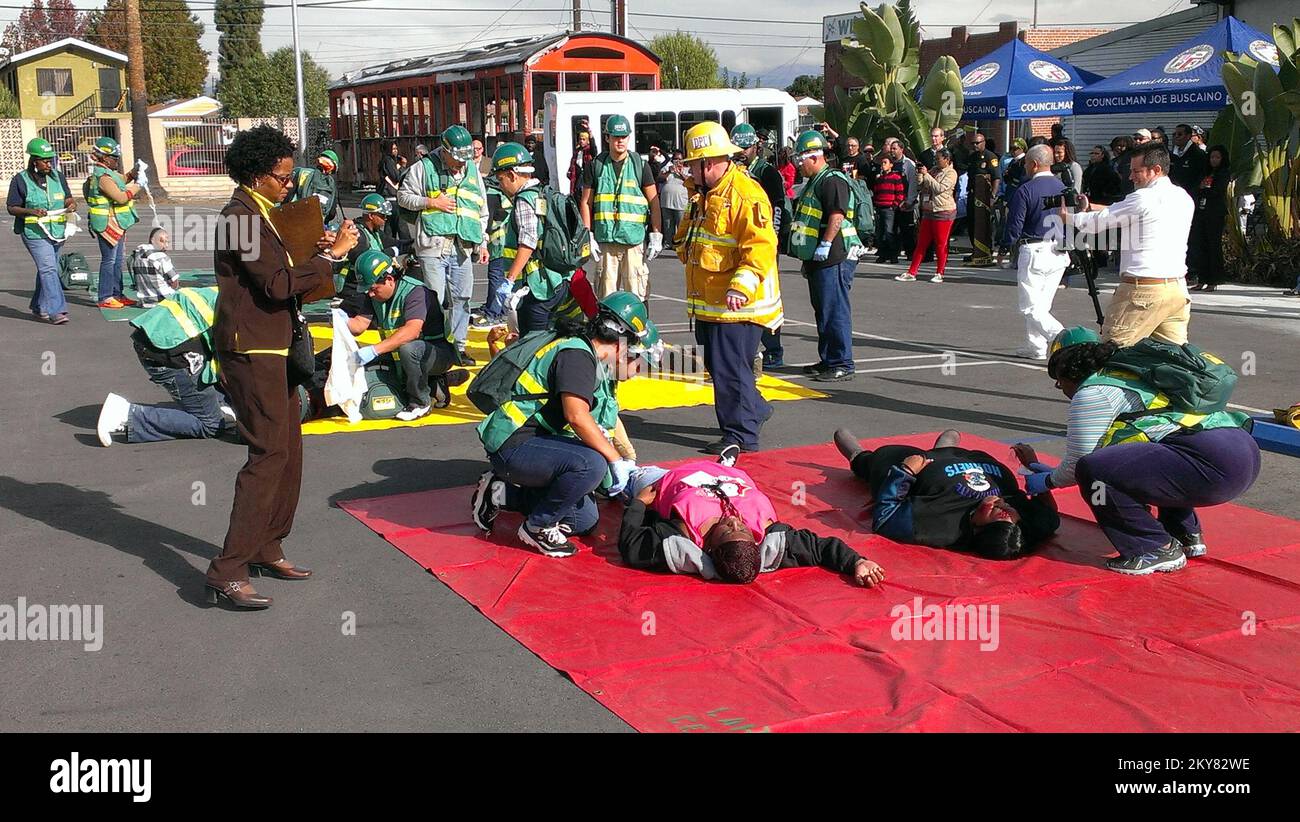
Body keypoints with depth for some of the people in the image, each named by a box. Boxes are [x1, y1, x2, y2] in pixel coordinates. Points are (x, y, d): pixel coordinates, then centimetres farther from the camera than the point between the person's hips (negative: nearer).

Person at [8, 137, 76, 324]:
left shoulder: (58, 177, 10)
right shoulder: (20, 180, -4)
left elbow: (68, 199, 14)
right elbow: (11, 208, -3)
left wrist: (71, 205, -10)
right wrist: (31, 212, -20)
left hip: (57, 231, 6)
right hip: (34, 232, -5)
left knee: (46, 270, 14)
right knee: (48, 269, -15)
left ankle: (39, 308, 27)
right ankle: (56, 310, -18)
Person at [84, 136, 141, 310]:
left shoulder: (108, 173, 12)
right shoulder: (103, 177, -19)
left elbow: (123, 179, 31)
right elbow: (121, 198, -24)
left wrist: (134, 172, 11)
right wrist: (137, 187, -11)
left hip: (116, 224, 10)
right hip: (107, 224, -10)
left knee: (118, 260, 14)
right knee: (109, 260, -6)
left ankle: (117, 294, 22)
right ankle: (105, 298, -1)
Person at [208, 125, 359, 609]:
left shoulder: (258, 213, 17)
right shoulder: (243, 216, -15)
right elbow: (277, 284, -22)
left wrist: (314, 248, 6)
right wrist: (332, 256, -18)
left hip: (271, 348, 11)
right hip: (251, 351, -11)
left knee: (288, 449, 14)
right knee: (269, 455, -13)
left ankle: (265, 549, 24)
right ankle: (227, 573, -11)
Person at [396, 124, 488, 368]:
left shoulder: (473, 170, 15)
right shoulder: (424, 167, 1)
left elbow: (482, 210, 21)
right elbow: (403, 196, 5)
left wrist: (482, 243, 16)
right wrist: (430, 202, -9)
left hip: (463, 247, 4)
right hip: (433, 245, -4)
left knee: (461, 298, 7)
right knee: (435, 299, -6)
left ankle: (458, 346, 16)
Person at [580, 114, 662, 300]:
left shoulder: (640, 165, 5)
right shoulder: (596, 165, 7)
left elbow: (654, 202, 6)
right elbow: (586, 202, 9)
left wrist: (656, 236, 0)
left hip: (635, 238, -1)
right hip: (605, 239, 1)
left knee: (637, 294, -4)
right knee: (606, 293, 5)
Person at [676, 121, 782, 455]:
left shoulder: (746, 193, -16)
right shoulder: (704, 195, 16)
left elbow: (761, 246, -25)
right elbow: (687, 238, 31)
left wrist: (741, 285, -31)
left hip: (736, 304, -10)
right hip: (709, 302, 10)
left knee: (730, 368, -7)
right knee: (718, 364, 18)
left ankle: (741, 434, 3)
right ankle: (753, 409, 36)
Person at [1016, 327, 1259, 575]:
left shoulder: (1092, 392, 1)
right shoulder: (1127, 377, 29)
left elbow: (1077, 464, 3)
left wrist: (1048, 481, 24)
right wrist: (1047, 470, 41)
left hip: (1212, 462, -10)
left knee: (1094, 471, -16)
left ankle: (1157, 550, -4)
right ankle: (1188, 537, 26)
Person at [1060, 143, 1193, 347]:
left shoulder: (1143, 198, -10)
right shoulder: (1184, 198, 15)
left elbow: (1099, 221, -1)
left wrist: (1066, 217, 16)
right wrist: (1090, 207, 21)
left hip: (1144, 290, -8)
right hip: (1178, 288, 8)